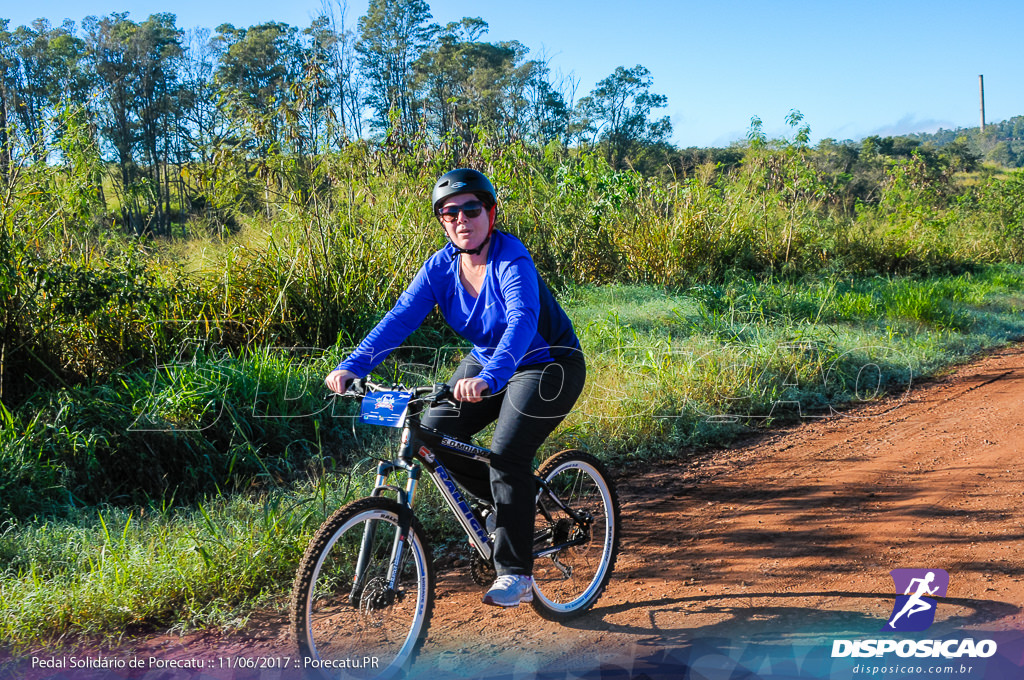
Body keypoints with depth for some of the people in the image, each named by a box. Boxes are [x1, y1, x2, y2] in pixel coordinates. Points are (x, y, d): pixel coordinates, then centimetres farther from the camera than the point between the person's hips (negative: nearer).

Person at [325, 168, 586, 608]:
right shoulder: (441, 266, -9)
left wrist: (489, 378, -60)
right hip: (487, 363, 7)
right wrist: (352, 366, -31)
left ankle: (516, 576, -8)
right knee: (433, 435, -7)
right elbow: (400, 317, -17)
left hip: (548, 365, -6)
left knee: (507, 454, -21)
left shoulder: (511, 259, -27)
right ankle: (510, 503, 16)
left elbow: (522, 322, -43)